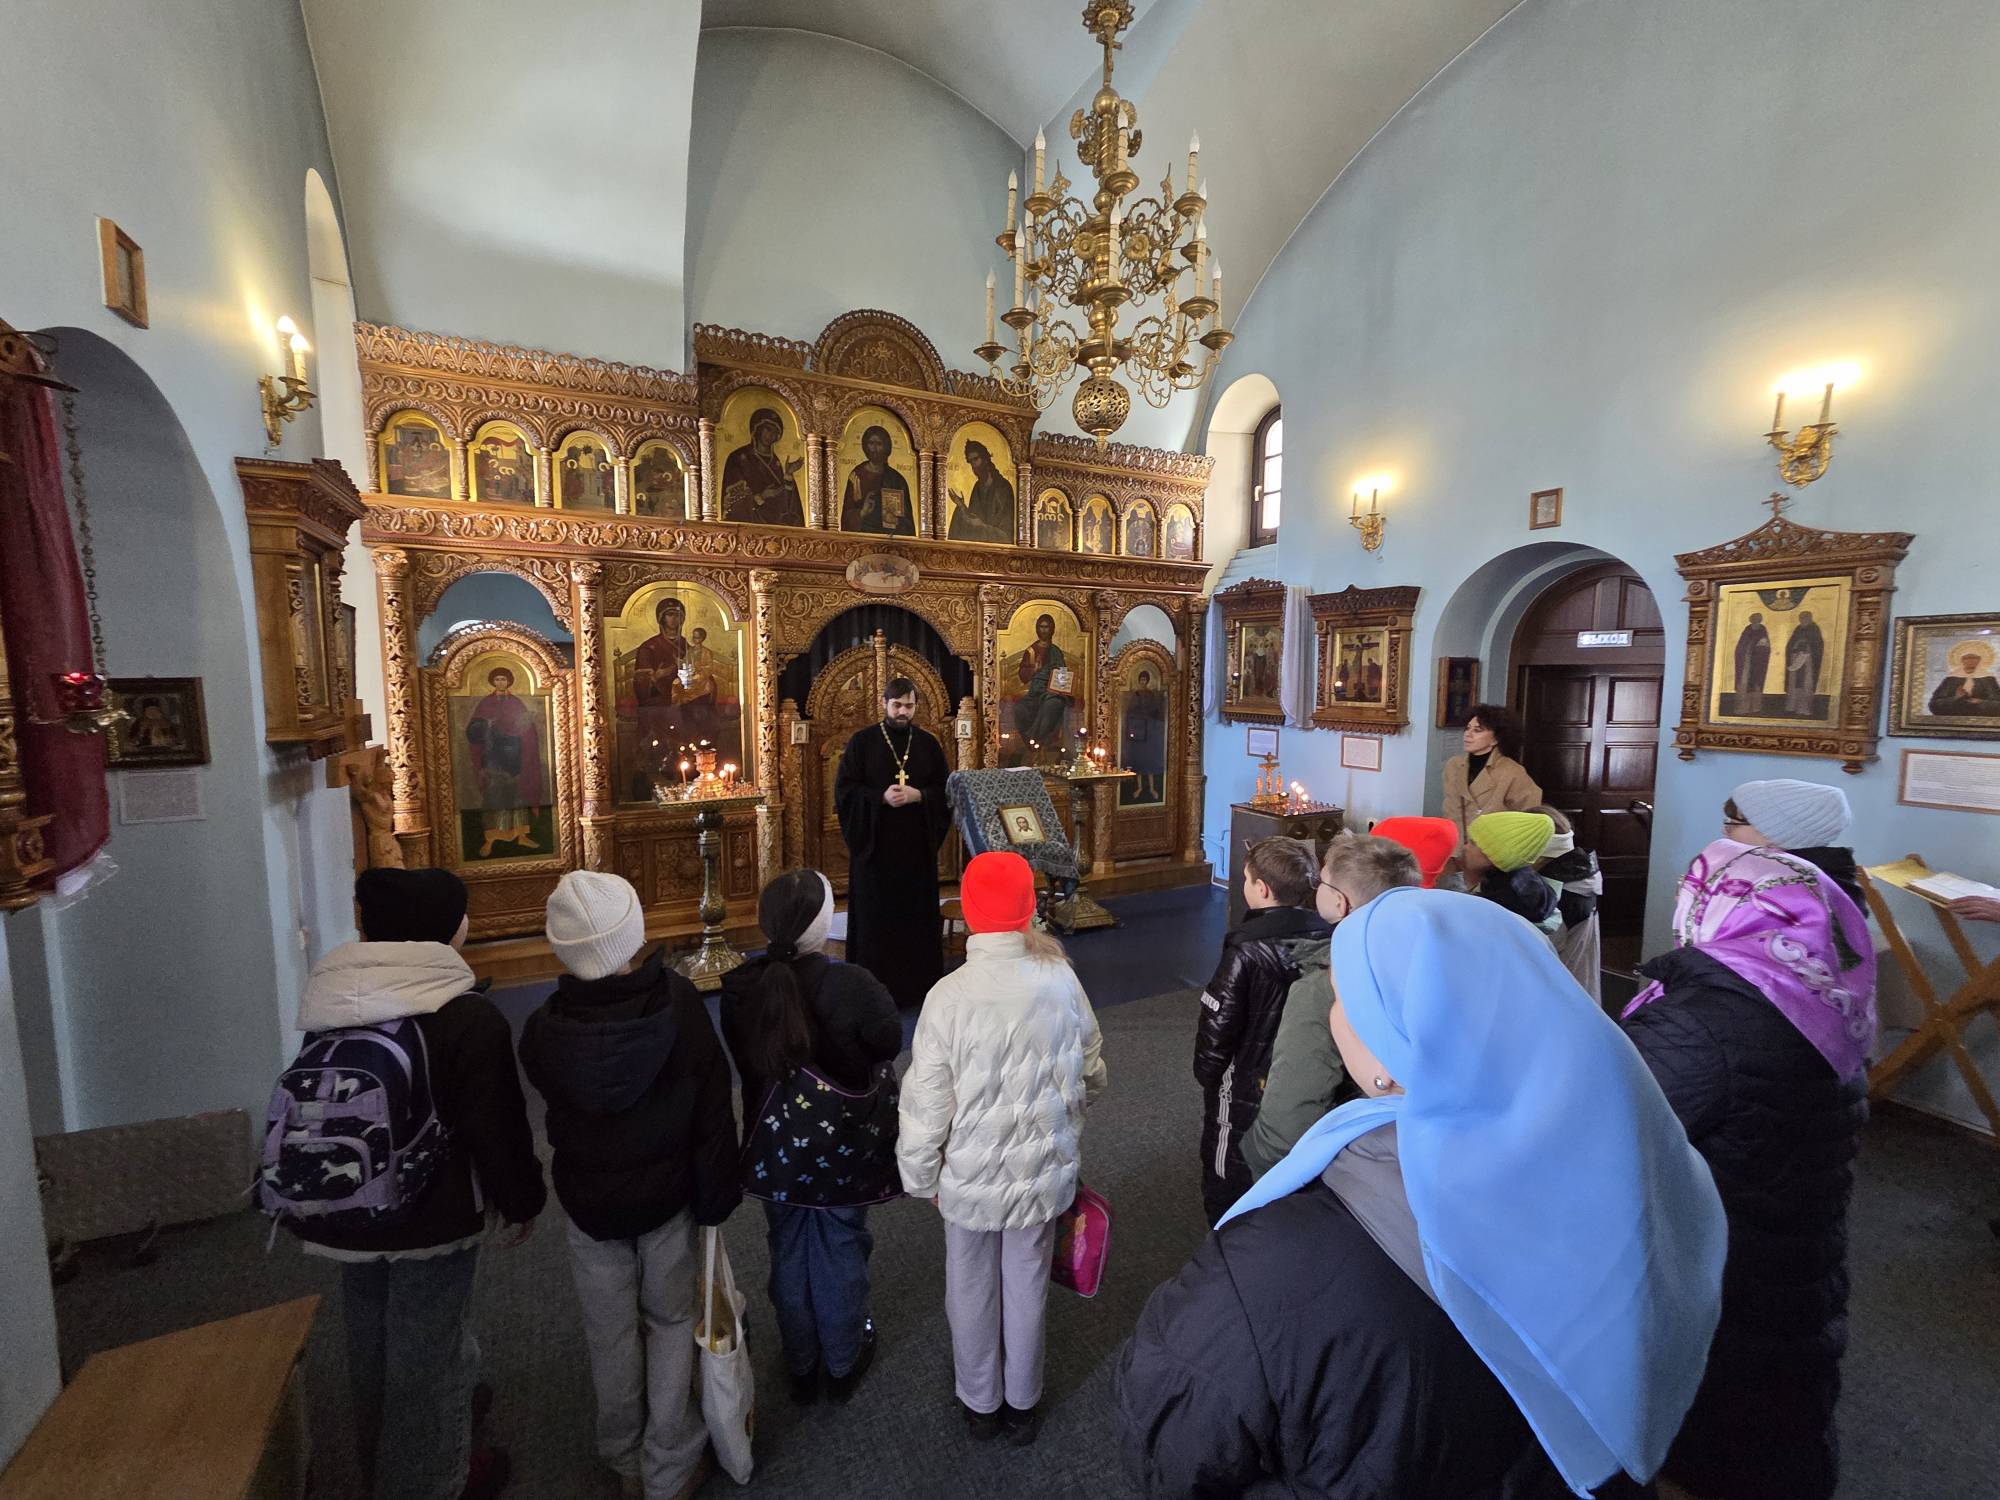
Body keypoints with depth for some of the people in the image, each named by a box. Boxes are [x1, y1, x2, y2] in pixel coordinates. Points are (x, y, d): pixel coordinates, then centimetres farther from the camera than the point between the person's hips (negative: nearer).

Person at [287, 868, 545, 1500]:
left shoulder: (331, 1007, -3)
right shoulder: (469, 1017, -23)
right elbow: (498, 1127, -18)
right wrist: (522, 1201, -1)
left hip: (344, 1214, 7)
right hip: (433, 1218, -7)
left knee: (371, 1345, 27)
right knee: (431, 1353, 13)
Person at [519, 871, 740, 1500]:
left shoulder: (543, 1031, -24)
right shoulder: (680, 1002, -25)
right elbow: (713, 1109, -17)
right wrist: (716, 1198, -4)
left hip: (588, 1201, 1)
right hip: (668, 1193, -1)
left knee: (612, 1335, 23)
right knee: (670, 1320, 21)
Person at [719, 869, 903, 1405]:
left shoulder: (741, 989, -17)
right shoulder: (852, 985, -31)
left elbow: (742, 1060, -1)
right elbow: (890, 1043, -14)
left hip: (776, 1147, 3)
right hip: (844, 1145, -3)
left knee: (789, 1253, 23)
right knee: (840, 1249, 19)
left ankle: (800, 1366, 43)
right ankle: (843, 1363, 41)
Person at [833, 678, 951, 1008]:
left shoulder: (929, 745, 6)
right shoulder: (861, 742, -1)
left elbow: (944, 792, 6)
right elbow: (843, 789, -5)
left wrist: (918, 795, -14)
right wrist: (881, 798, -19)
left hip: (917, 845, 2)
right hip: (874, 845, -2)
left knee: (917, 914, 8)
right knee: (874, 916, 4)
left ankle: (920, 987, 20)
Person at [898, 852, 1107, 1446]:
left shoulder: (948, 997, -26)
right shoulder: (1062, 980, -19)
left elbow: (926, 1105, -17)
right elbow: (1092, 1073, -3)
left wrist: (922, 1177, 1)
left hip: (971, 1180, -1)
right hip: (1044, 1172, 2)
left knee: (972, 1292, 24)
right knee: (1027, 1288, 24)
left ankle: (980, 1403, 48)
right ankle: (1022, 1404, 48)